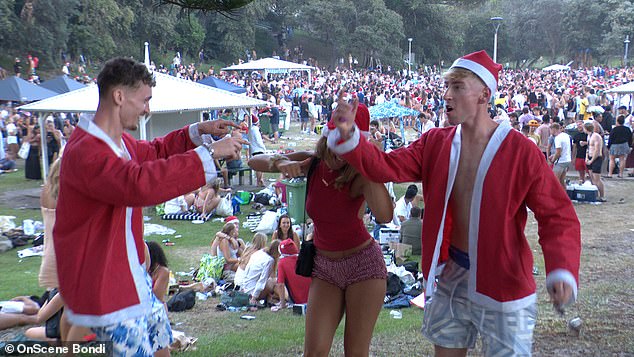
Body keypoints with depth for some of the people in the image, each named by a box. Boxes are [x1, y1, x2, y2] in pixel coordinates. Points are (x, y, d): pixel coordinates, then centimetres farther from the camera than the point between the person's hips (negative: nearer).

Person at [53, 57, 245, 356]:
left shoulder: (119, 140, 7)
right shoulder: (84, 152, -27)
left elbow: (153, 152, 26)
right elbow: (140, 183, -42)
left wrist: (198, 132, 11)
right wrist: (209, 153, -37)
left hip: (131, 271, 10)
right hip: (101, 284, -10)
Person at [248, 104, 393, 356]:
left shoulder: (359, 174, -20)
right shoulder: (312, 163, -9)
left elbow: (384, 215, -39)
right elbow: (255, 162, -10)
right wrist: (281, 163, -31)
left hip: (364, 262, -3)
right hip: (324, 266, 3)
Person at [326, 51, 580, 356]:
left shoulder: (521, 152, -15)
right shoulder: (435, 143, 0)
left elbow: (558, 216, -15)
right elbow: (387, 166, -8)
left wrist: (562, 271, -31)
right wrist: (348, 134, -24)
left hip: (503, 283, -4)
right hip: (453, 274, 5)